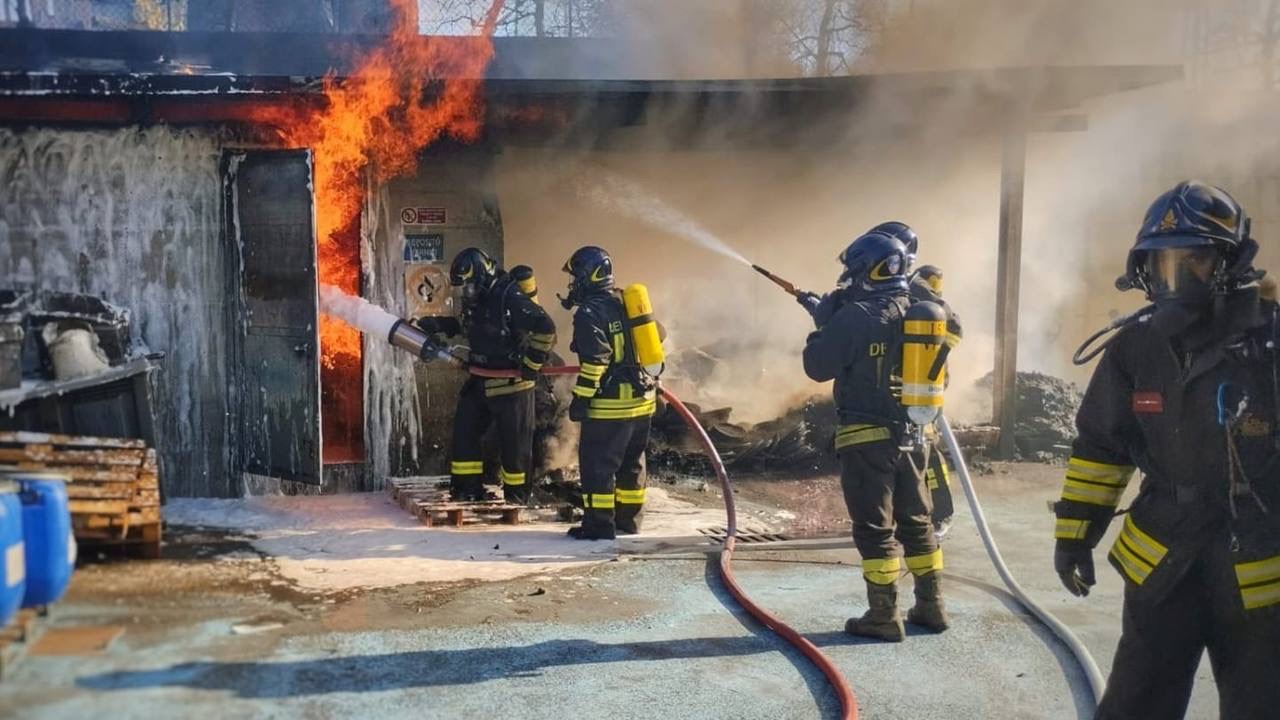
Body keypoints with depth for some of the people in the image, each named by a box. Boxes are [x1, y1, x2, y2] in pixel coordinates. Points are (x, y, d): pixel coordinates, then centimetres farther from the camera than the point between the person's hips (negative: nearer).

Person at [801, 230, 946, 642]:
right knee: (917, 522, 16)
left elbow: (818, 367, -11)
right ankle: (931, 607, 24)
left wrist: (823, 326, 5)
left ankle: (884, 616, 4)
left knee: (875, 527, 0)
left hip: (867, 437, -7)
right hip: (910, 433, 7)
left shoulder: (855, 316, -15)